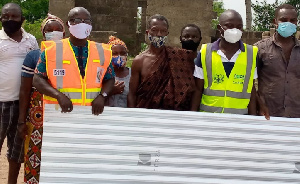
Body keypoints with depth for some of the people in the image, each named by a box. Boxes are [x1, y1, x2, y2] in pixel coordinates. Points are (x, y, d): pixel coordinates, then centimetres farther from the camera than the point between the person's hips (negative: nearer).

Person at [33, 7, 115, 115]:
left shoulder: (102, 52, 7)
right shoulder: (52, 50, -1)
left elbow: (110, 79, 14)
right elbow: (38, 79, -1)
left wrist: (102, 96, -7)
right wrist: (58, 95, -17)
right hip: (60, 114, -2)